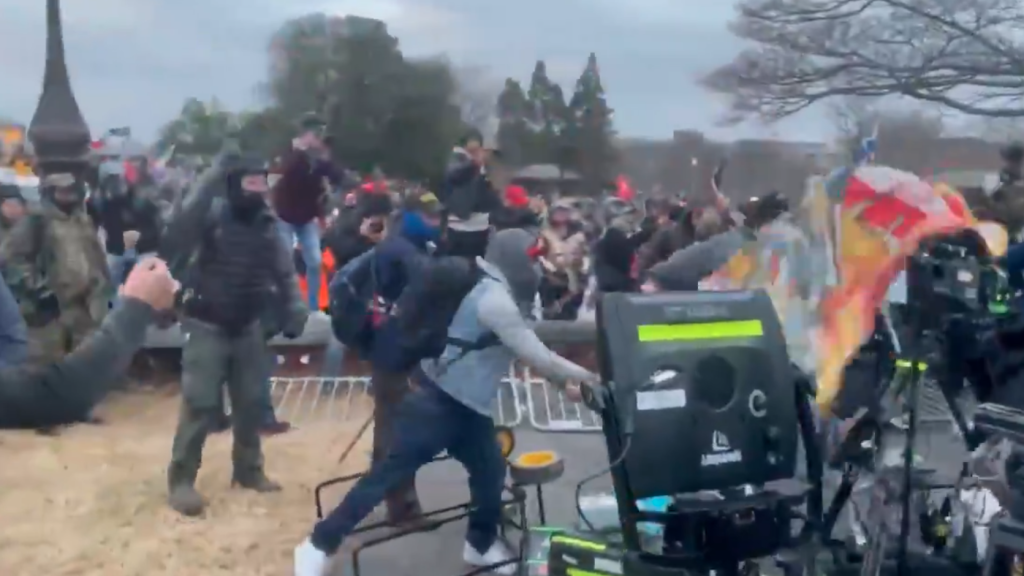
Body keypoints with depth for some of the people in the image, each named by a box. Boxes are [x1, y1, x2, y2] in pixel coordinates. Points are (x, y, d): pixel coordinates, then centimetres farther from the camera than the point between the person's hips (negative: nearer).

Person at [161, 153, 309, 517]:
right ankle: (181, 480, 1)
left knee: (251, 401, 12)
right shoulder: (212, 213, -13)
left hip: (248, 328, 6)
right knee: (200, 405, -8)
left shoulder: (267, 224, 3)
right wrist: (211, 179, -38)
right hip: (207, 326, -5)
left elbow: (284, 271, 11)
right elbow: (178, 229, -34)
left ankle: (248, 469, 29)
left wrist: (295, 309, -2)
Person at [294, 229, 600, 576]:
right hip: (439, 400, -10)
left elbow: (529, 351, 17)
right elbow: (535, 356, -17)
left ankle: (482, 543, 34)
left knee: (490, 471, 14)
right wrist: (581, 376, -5)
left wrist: (564, 380, 11)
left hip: (466, 403, 10)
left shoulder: (493, 292, 11)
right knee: (390, 472, -6)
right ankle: (320, 545, 1)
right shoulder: (495, 300, -20)